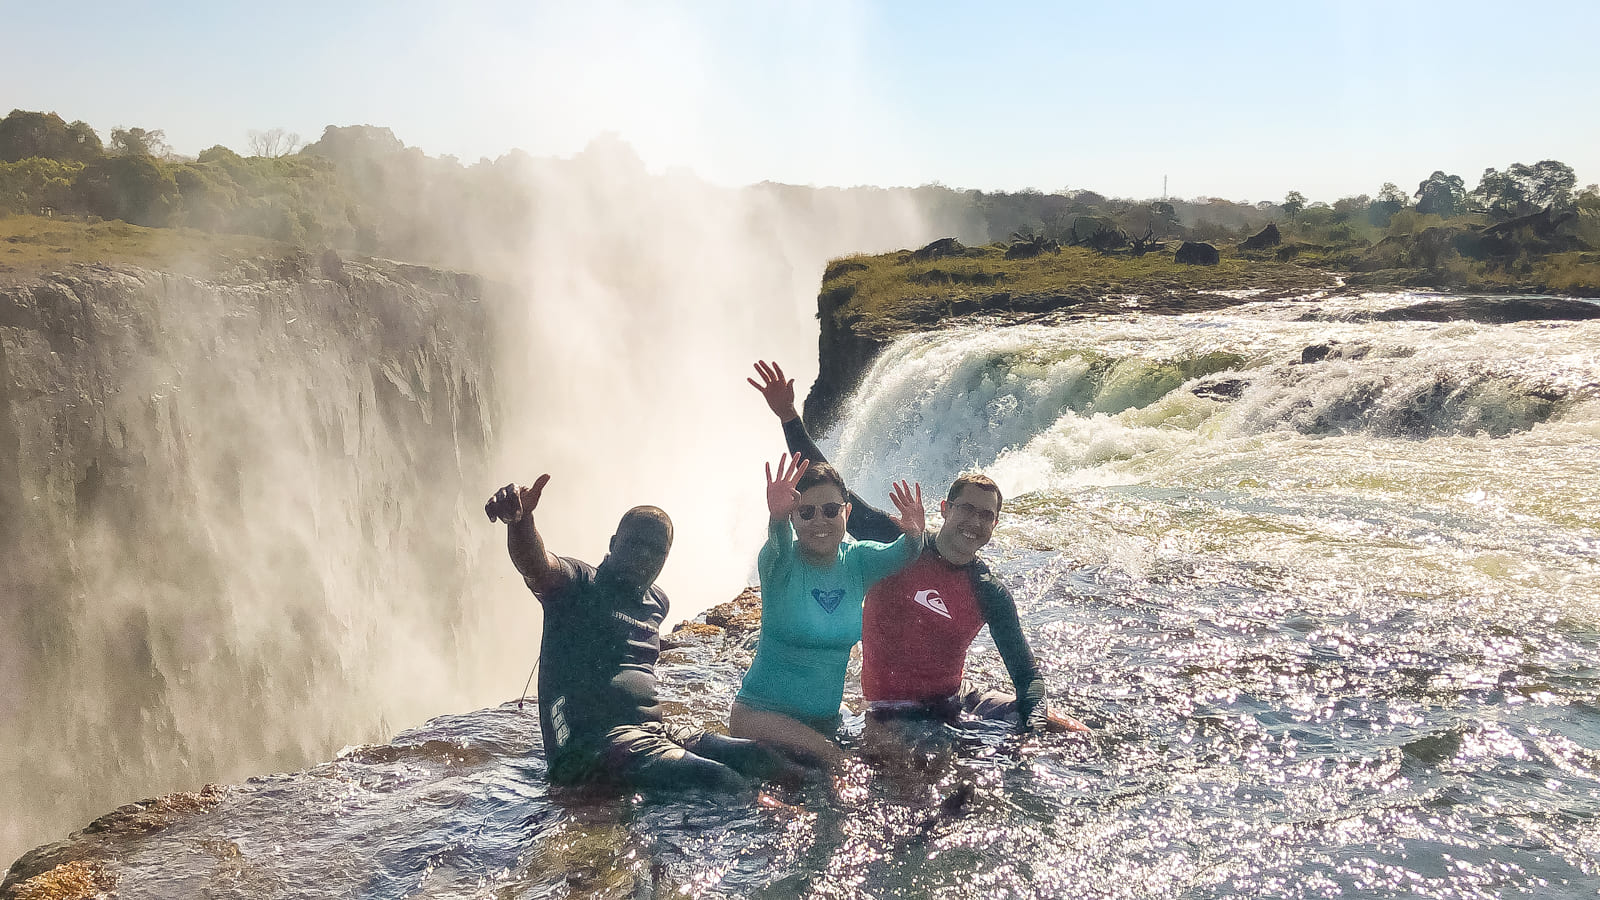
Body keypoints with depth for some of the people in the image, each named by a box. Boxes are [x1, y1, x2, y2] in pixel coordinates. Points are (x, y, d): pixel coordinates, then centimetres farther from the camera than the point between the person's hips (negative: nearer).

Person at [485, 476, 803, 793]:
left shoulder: (657, 603, 21)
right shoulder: (580, 586, -1)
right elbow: (536, 565, -25)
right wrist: (520, 518, -44)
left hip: (655, 732, 8)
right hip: (590, 742, -8)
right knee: (722, 781, -30)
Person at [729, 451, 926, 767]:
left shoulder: (857, 561, -1)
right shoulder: (780, 564, -12)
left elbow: (897, 556, -20)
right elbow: (778, 548, -36)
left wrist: (913, 536, -44)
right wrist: (777, 518, -59)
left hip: (827, 715, 6)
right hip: (762, 712, -5)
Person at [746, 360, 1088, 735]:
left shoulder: (992, 595, -2)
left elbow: (1026, 673, -4)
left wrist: (1036, 719, -26)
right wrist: (789, 417, -14)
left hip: (955, 701, 3)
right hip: (896, 715, -3)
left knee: (1073, 731, -9)